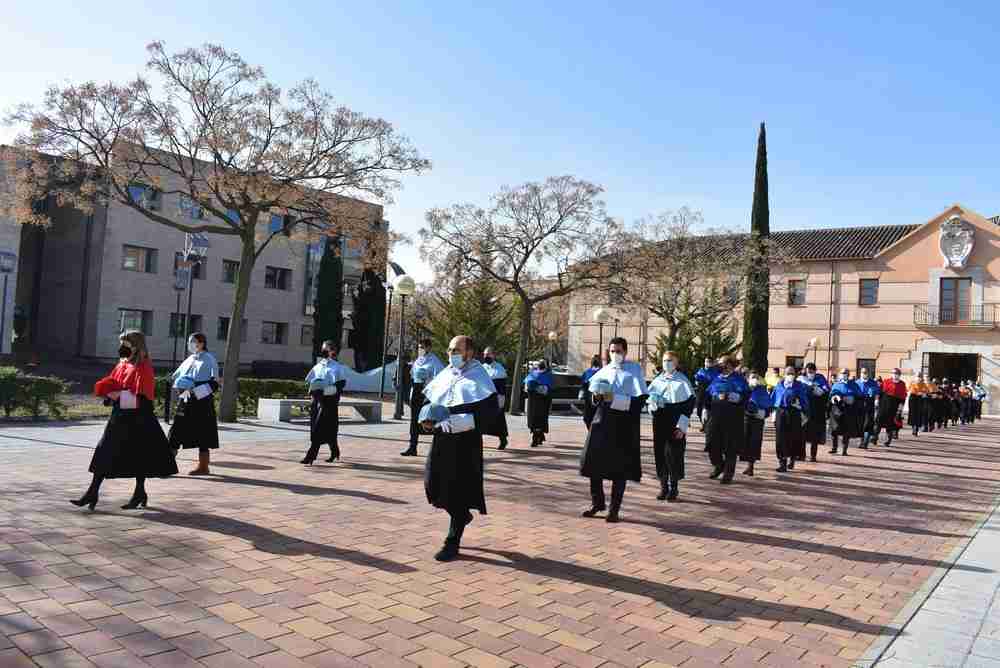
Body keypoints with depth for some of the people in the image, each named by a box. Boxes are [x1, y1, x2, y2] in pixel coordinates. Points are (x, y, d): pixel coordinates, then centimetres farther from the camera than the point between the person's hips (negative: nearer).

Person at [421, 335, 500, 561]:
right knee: (433, 485, 7)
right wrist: (427, 419, 0)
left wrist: (460, 422, -25)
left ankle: (452, 543, 14)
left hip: (465, 443, -6)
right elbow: (429, 401, 21)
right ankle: (462, 516, 35)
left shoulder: (478, 377, -7)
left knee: (458, 492, -2)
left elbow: (489, 413, -15)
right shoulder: (445, 375, 11)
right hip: (441, 441, 6)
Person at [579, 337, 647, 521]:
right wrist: (597, 396, -3)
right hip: (602, 420, 5)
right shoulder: (605, 370, 10)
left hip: (624, 424, -5)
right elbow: (593, 387, 20)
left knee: (619, 467, 2)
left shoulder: (634, 370, -4)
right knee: (594, 461, 5)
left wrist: (614, 398, -20)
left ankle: (614, 509, 13)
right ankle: (598, 502, 23)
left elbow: (640, 399, -12)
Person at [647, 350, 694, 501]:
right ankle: (663, 486, 15)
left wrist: (682, 426, -11)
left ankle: (674, 487, 8)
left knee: (673, 453, -5)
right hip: (659, 422, 4)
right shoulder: (657, 380, 10)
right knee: (660, 453, 4)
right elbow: (649, 397, 18)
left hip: (675, 423, -4)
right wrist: (652, 405, -7)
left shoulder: (682, 381, -2)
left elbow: (690, 403, -5)